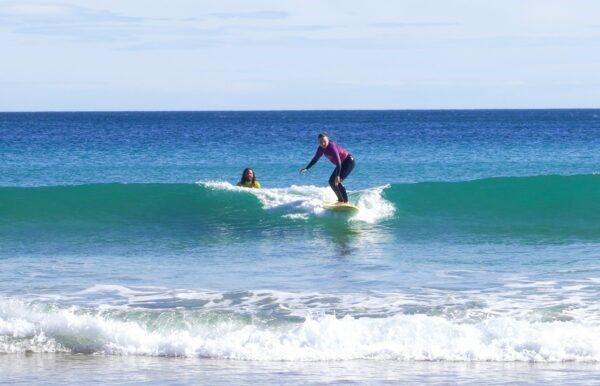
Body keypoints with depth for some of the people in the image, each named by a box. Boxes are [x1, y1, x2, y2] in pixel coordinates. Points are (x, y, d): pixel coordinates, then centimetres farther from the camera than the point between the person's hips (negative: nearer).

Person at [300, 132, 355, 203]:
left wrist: (337, 176, -43)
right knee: (332, 182, 9)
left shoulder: (332, 146, -30)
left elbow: (338, 161, -36)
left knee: (337, 181, -21)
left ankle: (346, 202, -19)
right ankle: (340, 200, 22)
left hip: (349, 161, -9)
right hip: (341, 164, 9)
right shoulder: (321, 148, -6)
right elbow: (315, 159, 9)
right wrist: (306, 168, 4)